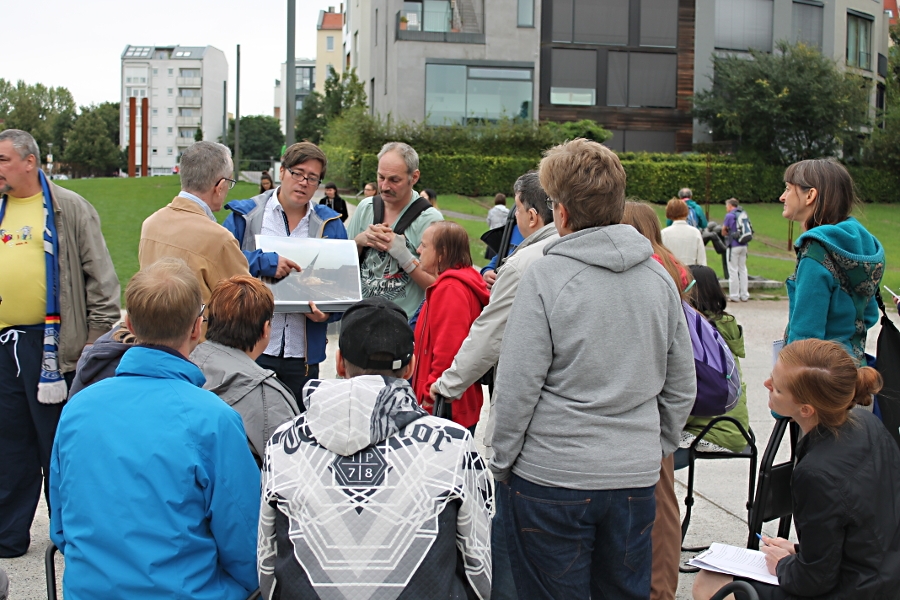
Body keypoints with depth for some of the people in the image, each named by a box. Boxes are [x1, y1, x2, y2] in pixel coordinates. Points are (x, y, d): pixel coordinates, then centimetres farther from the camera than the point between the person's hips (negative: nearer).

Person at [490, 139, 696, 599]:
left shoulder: (545, 276, -13)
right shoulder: (659, 277, 3)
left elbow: (517, 388, -13)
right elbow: (682, 388, 9)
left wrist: (502, 462, 0)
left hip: (552, 479, -5)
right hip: (636, 476, 5)